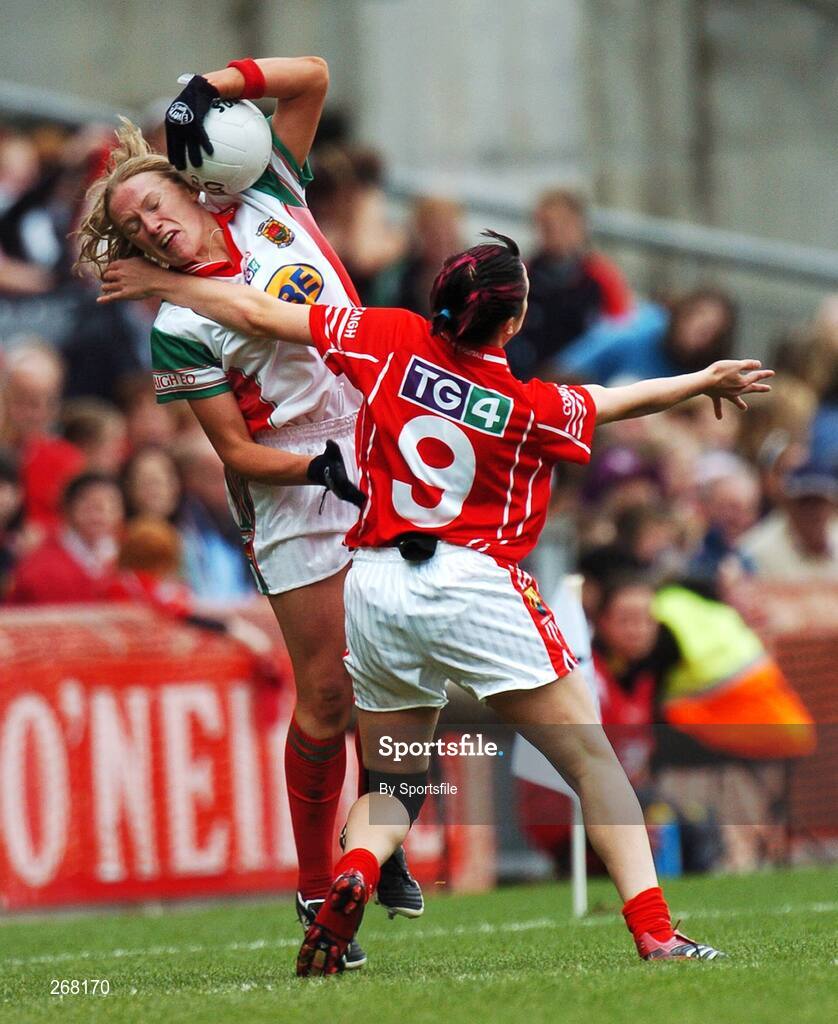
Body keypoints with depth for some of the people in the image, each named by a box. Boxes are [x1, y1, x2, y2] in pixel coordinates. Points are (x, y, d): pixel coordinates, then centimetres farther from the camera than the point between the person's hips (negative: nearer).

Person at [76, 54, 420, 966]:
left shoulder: (265, 203, 2)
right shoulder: (177, 328, -9)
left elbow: (310, 77, 4)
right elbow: (237, 452, -9)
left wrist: (210, 89, -8)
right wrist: (326, 470, -21)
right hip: (295, 502, -4)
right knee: (327, 698, -5)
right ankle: (317, 898, 5)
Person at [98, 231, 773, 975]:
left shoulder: (391, 342, 0)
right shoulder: (529, 407, -6)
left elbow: (257, 314, 6)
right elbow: (622, 401, 13)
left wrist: (163, 283, 21)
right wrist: (704, 381, 32)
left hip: (374, 586, 4)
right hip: (472, 582, -4)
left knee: (395, 781, 18)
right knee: (591, 759, 3)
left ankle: (352, 875, -14)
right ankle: (654, 932, -7)